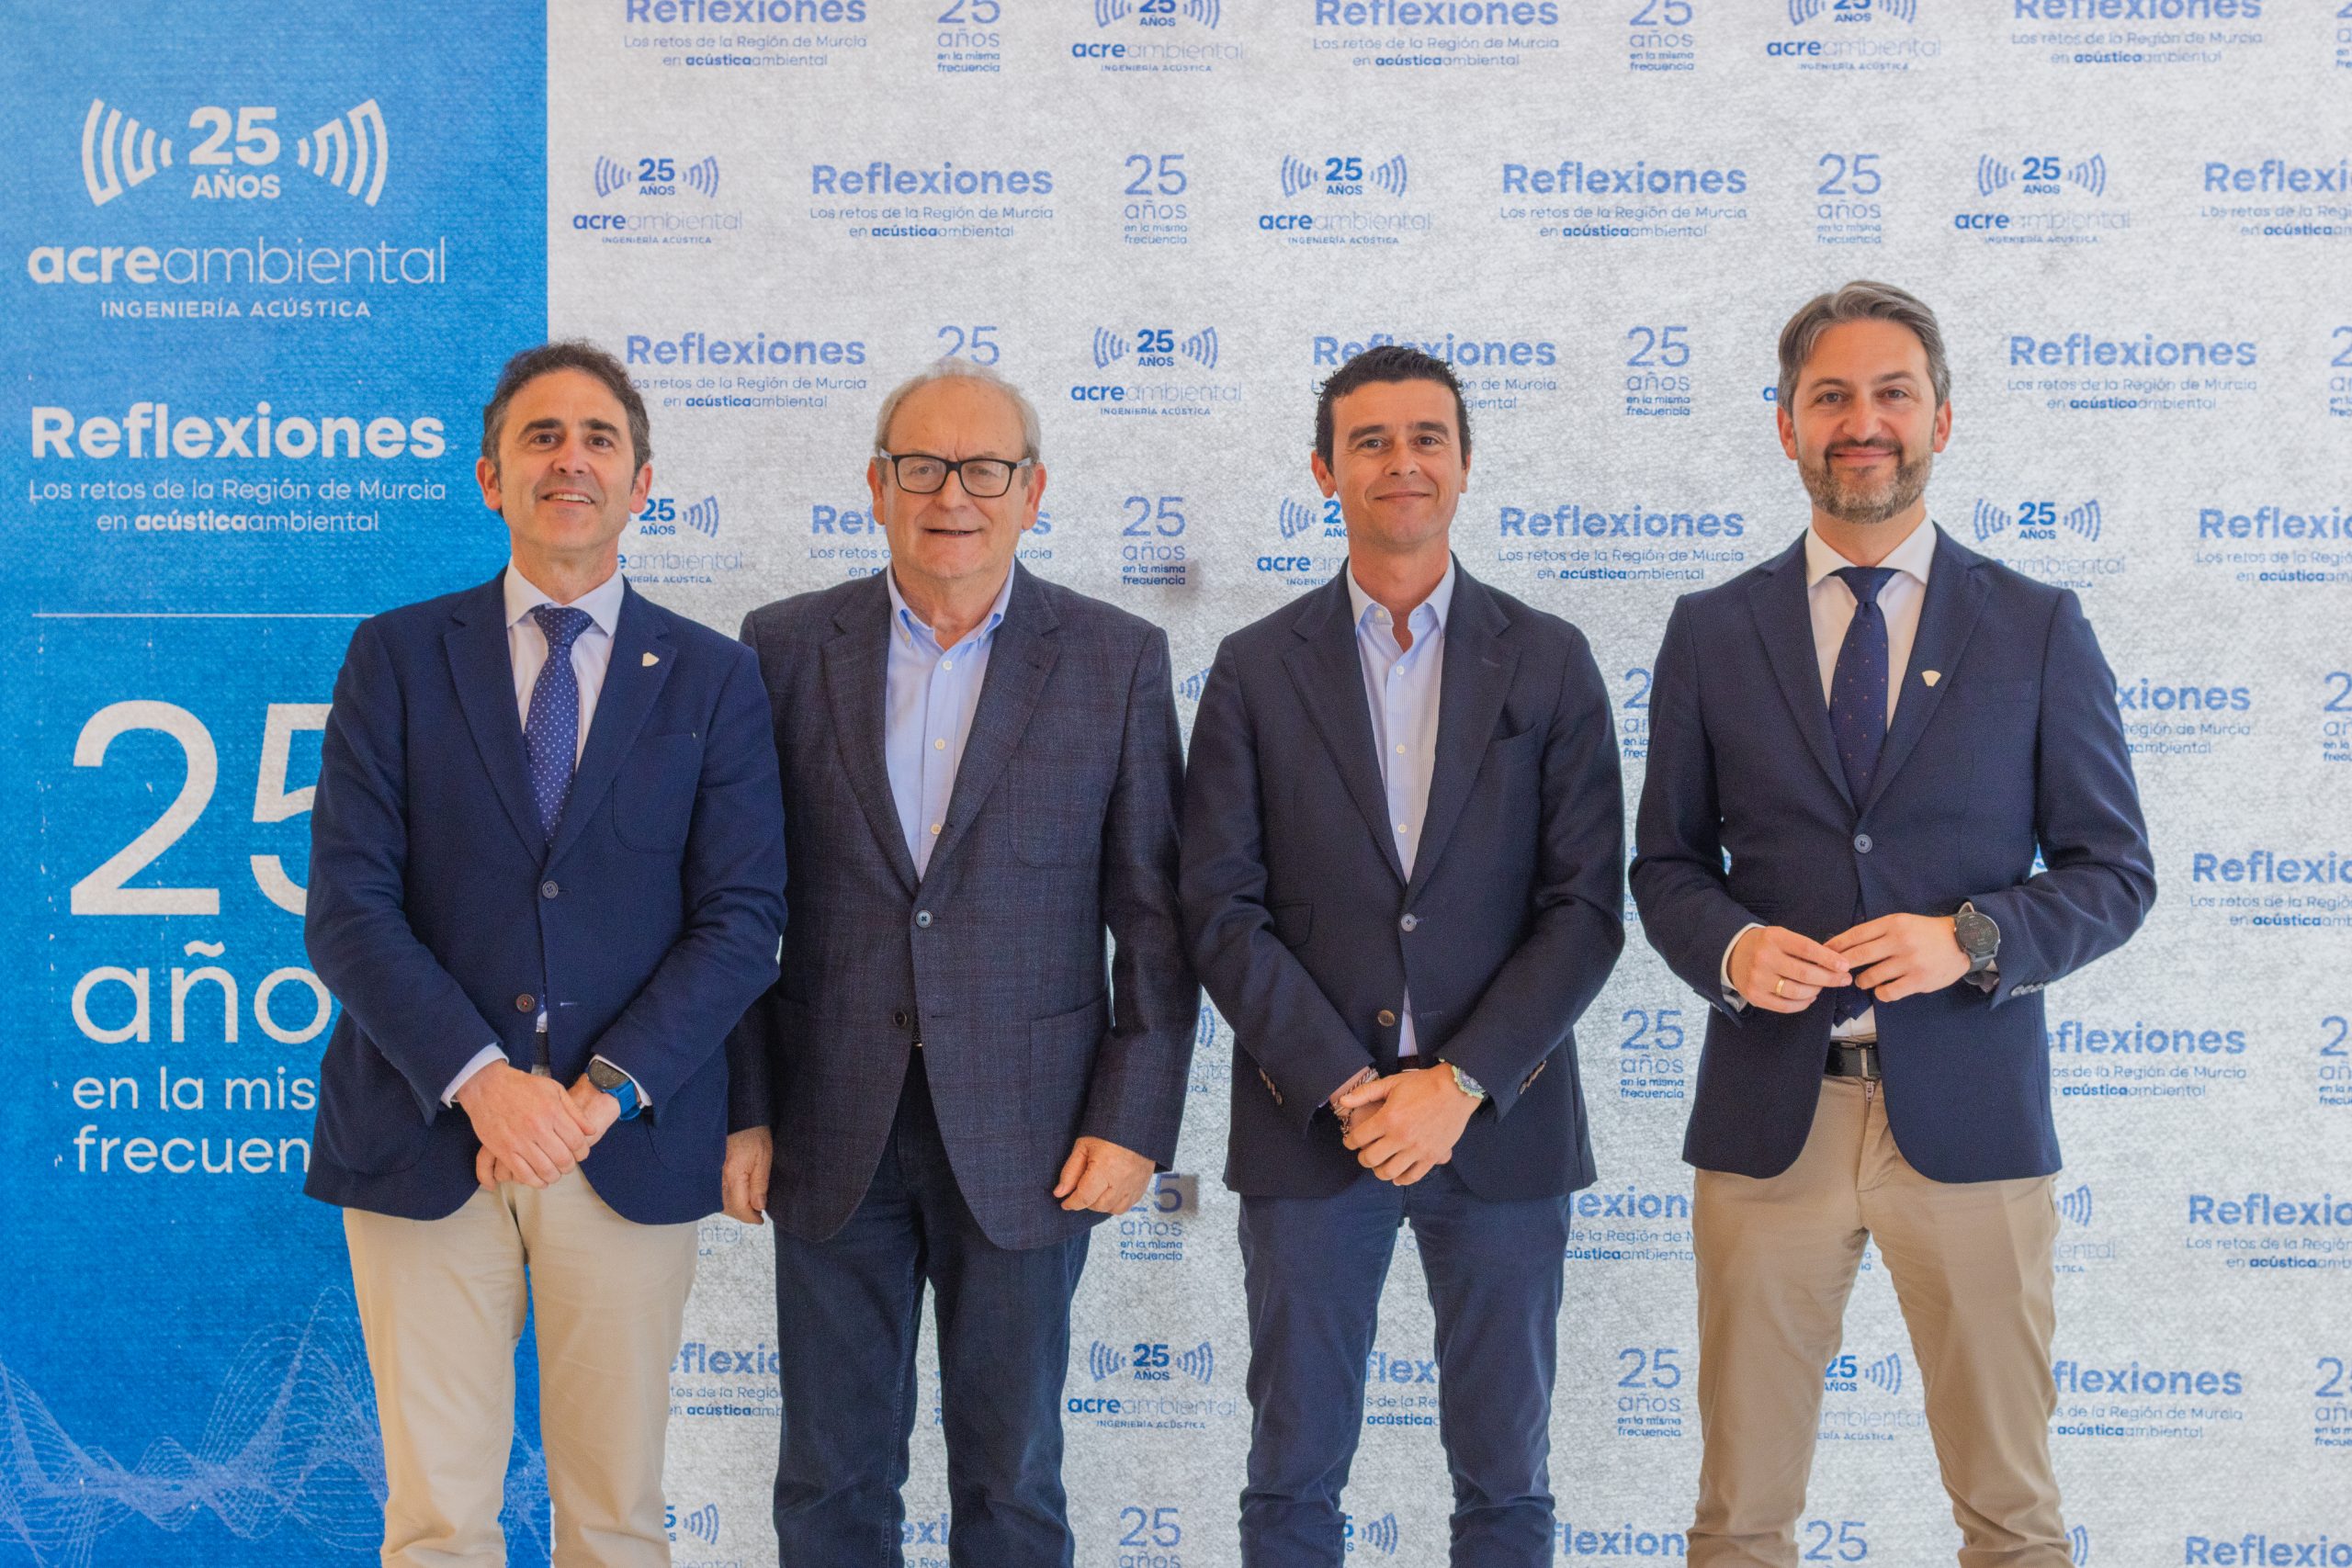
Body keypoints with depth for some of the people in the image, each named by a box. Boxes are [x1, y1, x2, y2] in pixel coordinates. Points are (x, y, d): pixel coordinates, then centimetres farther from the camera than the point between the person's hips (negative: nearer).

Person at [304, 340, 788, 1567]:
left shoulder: (712, 678, 6)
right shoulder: (397, 656, 5)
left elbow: (743, 918, -1)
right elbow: (347, 906, -3)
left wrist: (604, 1092, -13)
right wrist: (482, 1081, -15)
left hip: (631, 1147, 0)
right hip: (425, 1140, 0)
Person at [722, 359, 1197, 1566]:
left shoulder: (1117, 660, -1)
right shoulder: (787, 646, 3)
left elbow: (1156, 915, 0)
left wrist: (1133, 1123, -6)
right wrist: (739, 1107, 1)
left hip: (1026, 1137, -1)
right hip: (833, 1131, 1)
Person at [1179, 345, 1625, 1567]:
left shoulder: (1549, 663, 4)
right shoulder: (1256, 672, 4)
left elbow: (1587, 906, -2)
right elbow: (1223, 912, -2)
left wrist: (1461, 1085, -12)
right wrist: (1346, 1089, -12)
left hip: (1500, 1128, 0)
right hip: (1306, 1127, 0)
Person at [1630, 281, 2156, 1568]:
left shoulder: (2039, 631, 4)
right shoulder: (1711, 634, 6)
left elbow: (2113, 872, 4)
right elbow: (1667, 866, 10)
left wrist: (1969, 940, -14)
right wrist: (1729, 948, -11)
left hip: (1969, 1116, 0)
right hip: (1769, 1112, 1)